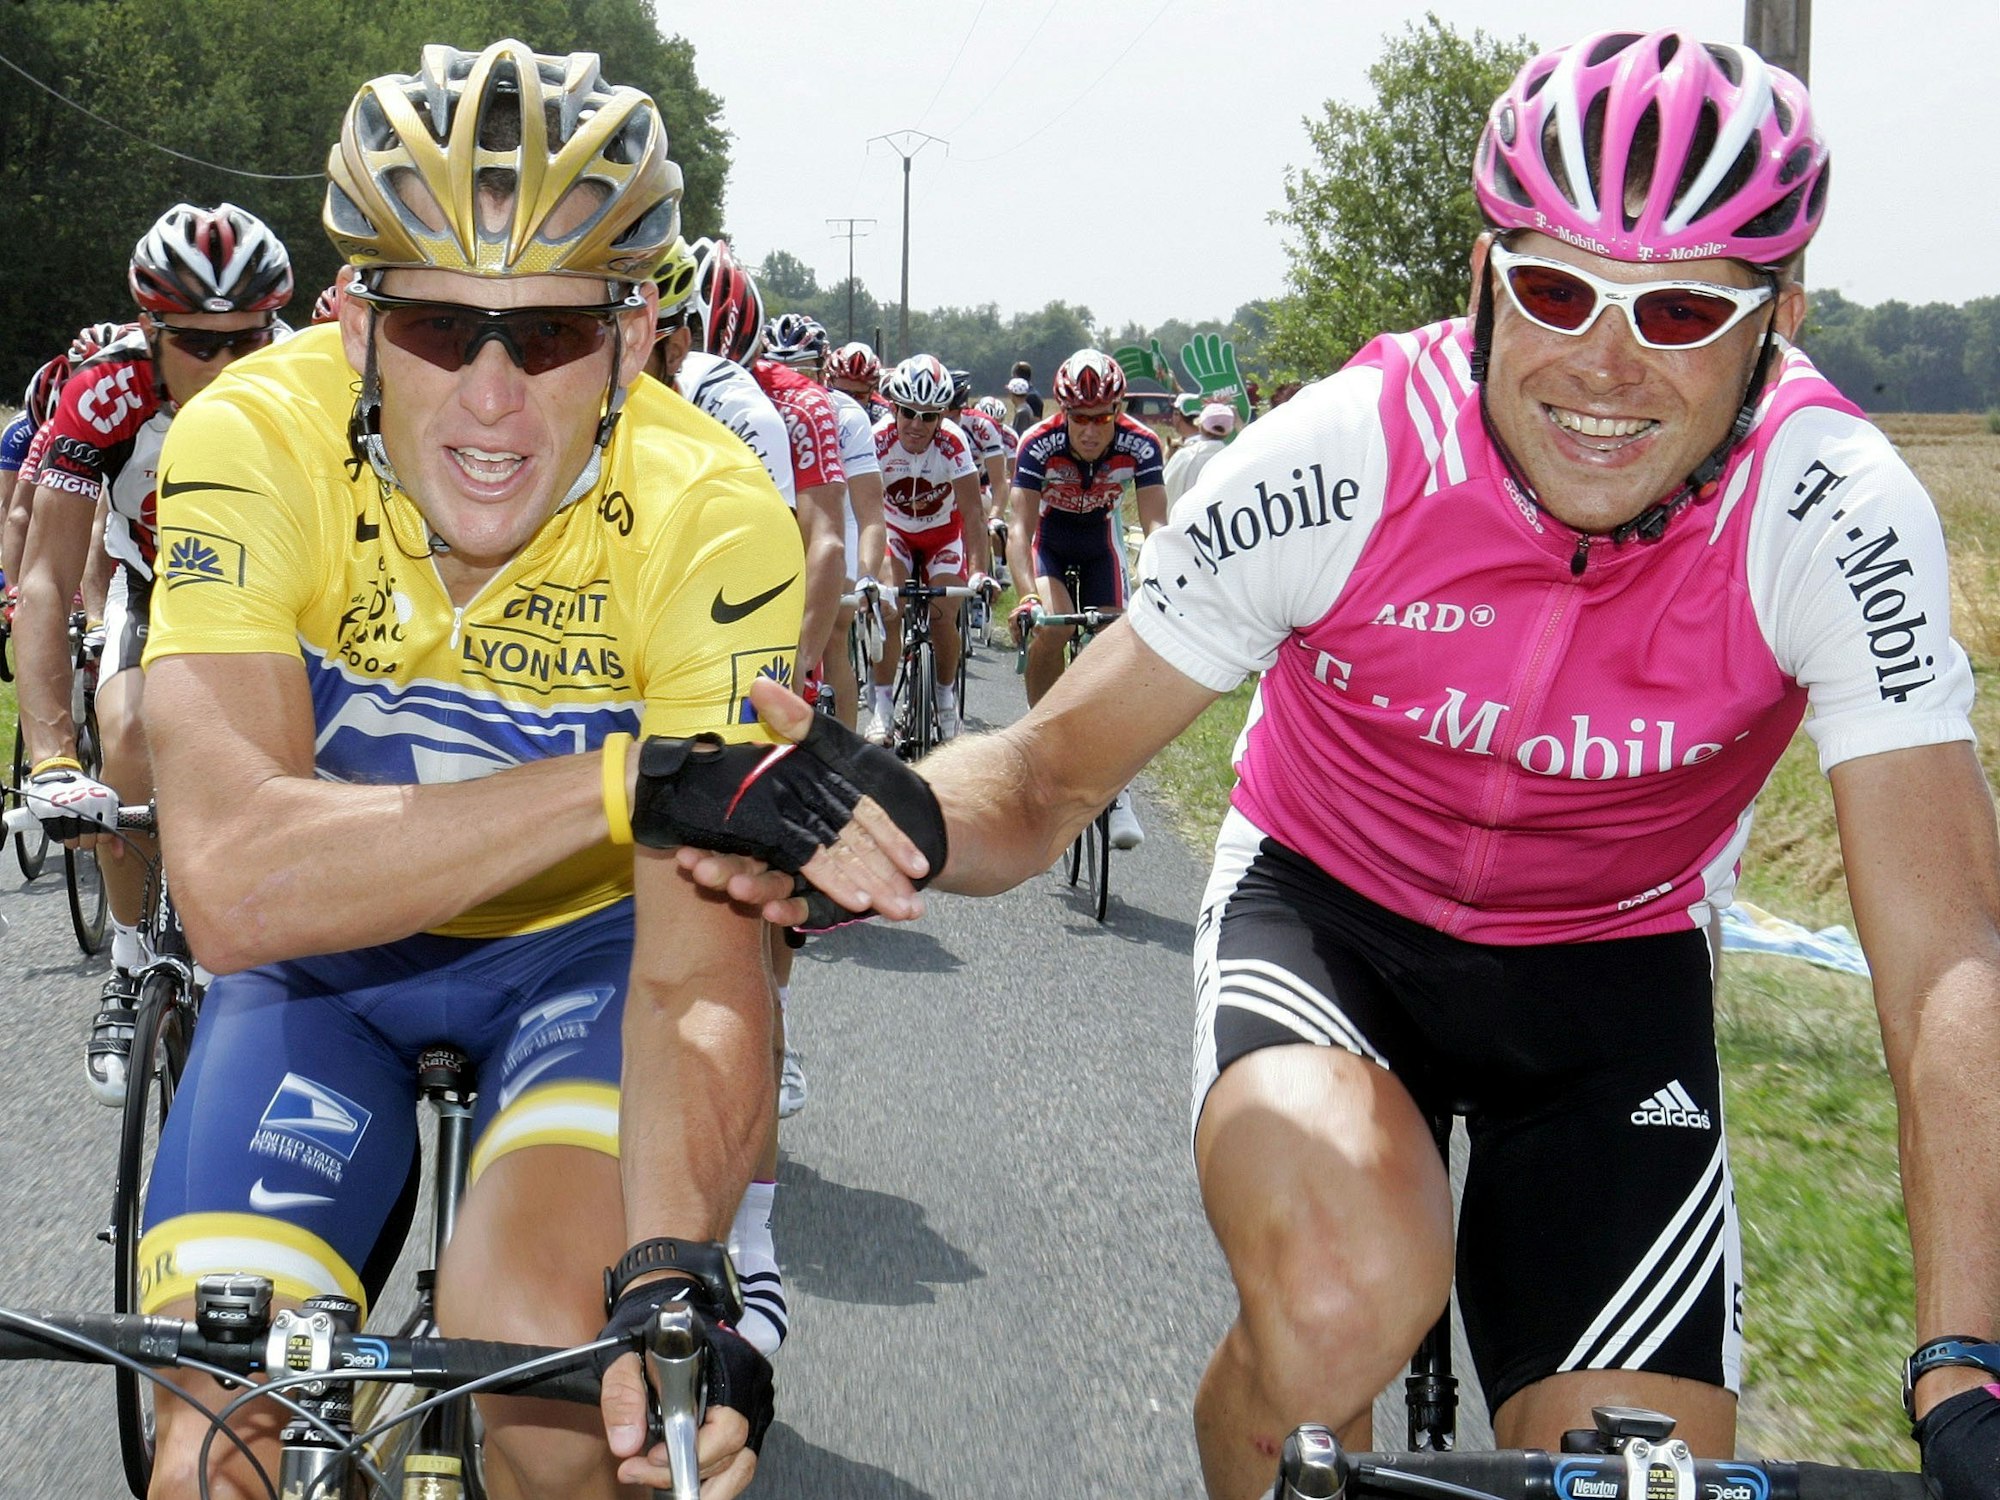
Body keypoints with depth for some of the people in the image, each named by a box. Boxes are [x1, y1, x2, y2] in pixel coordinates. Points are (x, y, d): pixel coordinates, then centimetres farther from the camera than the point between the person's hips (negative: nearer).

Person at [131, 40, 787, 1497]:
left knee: (547, 1361, -28)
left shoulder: (710, 517, -26)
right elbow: (233, 887, -36)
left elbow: (700, 969, -30)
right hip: (321, 964, 1)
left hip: (585, 949, -1)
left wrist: (673, 1278, -47)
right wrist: (627, 776, -41)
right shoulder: (256, 440, -26)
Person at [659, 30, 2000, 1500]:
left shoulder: (1838, 520, -26)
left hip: (1610, 969, 2)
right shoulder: (1339, 463, -26)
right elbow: (1055, 772, -17)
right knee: (1342, 1299, -33)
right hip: (1326, 904, -1)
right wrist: (908, 818, -42)